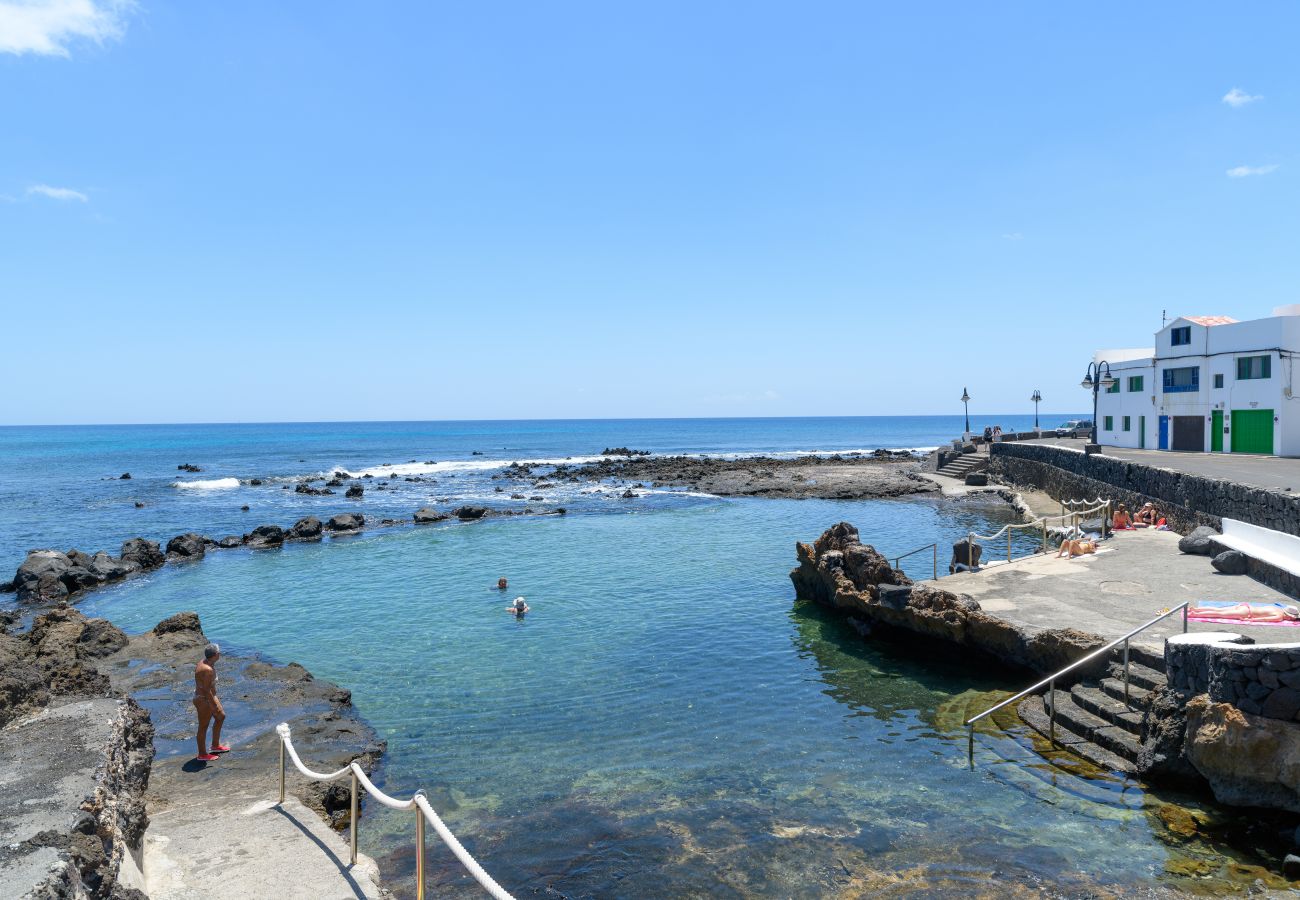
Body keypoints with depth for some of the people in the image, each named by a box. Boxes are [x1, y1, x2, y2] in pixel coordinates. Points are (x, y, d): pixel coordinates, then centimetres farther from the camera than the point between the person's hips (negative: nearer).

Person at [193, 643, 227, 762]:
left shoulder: (204, 662, -1)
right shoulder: (208, 670, -31)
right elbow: (207, 690, -27)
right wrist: (214, 706, -19)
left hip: (209, 697, 10)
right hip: (204, 700, -10)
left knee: (221, 716, 22)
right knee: (203, 727, 6)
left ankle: (215, 745, 36)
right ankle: (202, 755, 22)